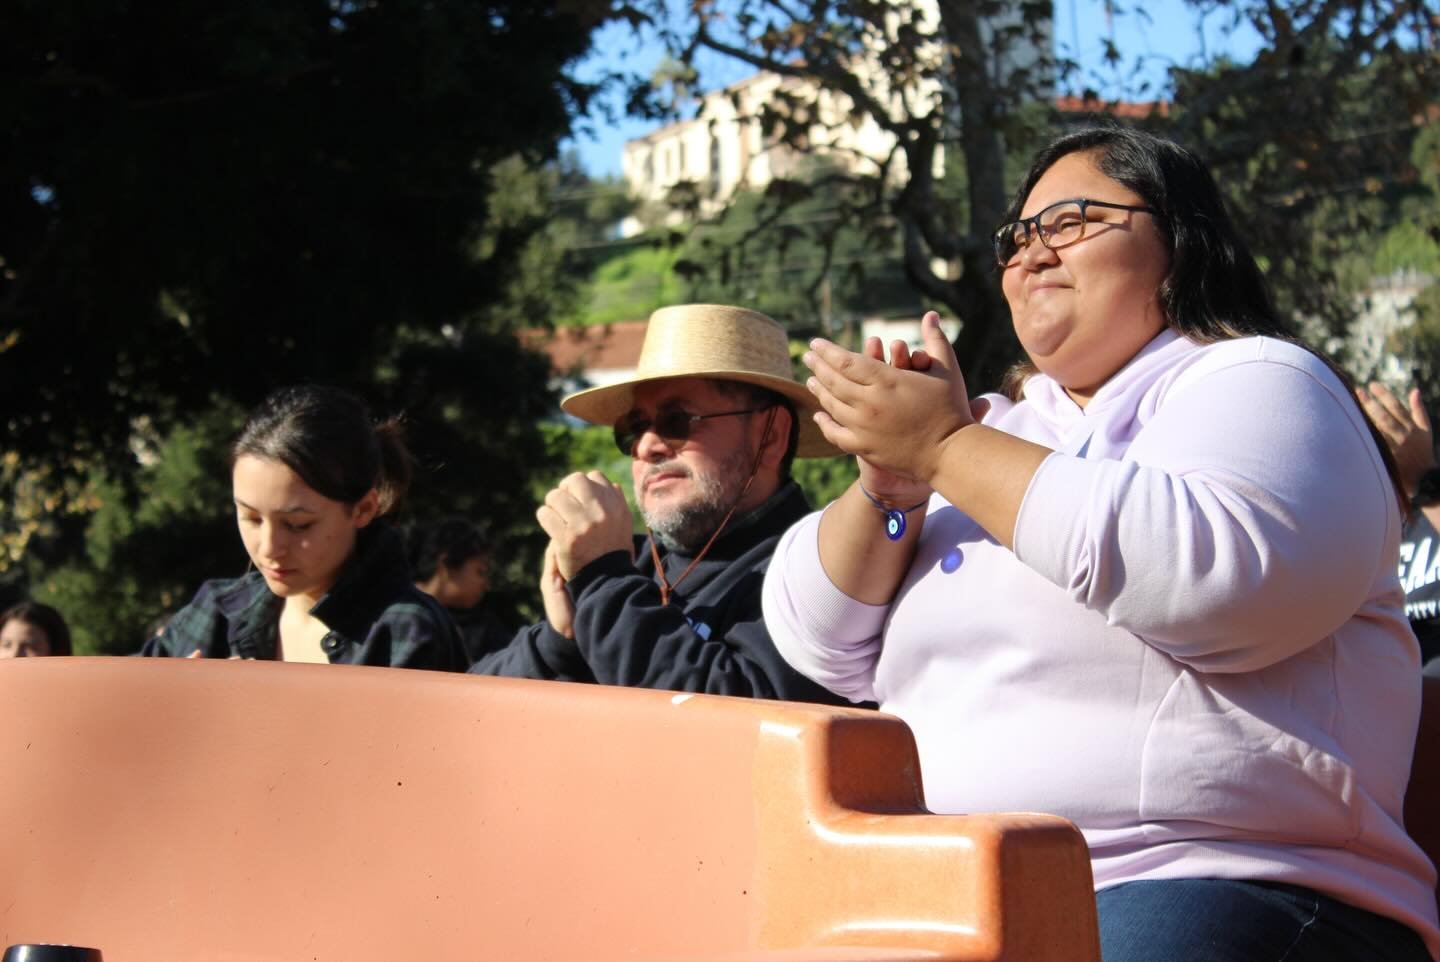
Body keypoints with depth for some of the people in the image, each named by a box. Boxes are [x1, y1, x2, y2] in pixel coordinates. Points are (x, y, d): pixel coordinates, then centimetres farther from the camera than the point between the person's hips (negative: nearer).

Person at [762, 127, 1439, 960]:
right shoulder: (998, 426, 23)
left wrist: (951, 449, -12)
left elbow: (1228, 581, -19)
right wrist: (890, 486, -3)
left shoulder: (1255, 384, 4)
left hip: (1197, 887, -5)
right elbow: (823, 644, 16)